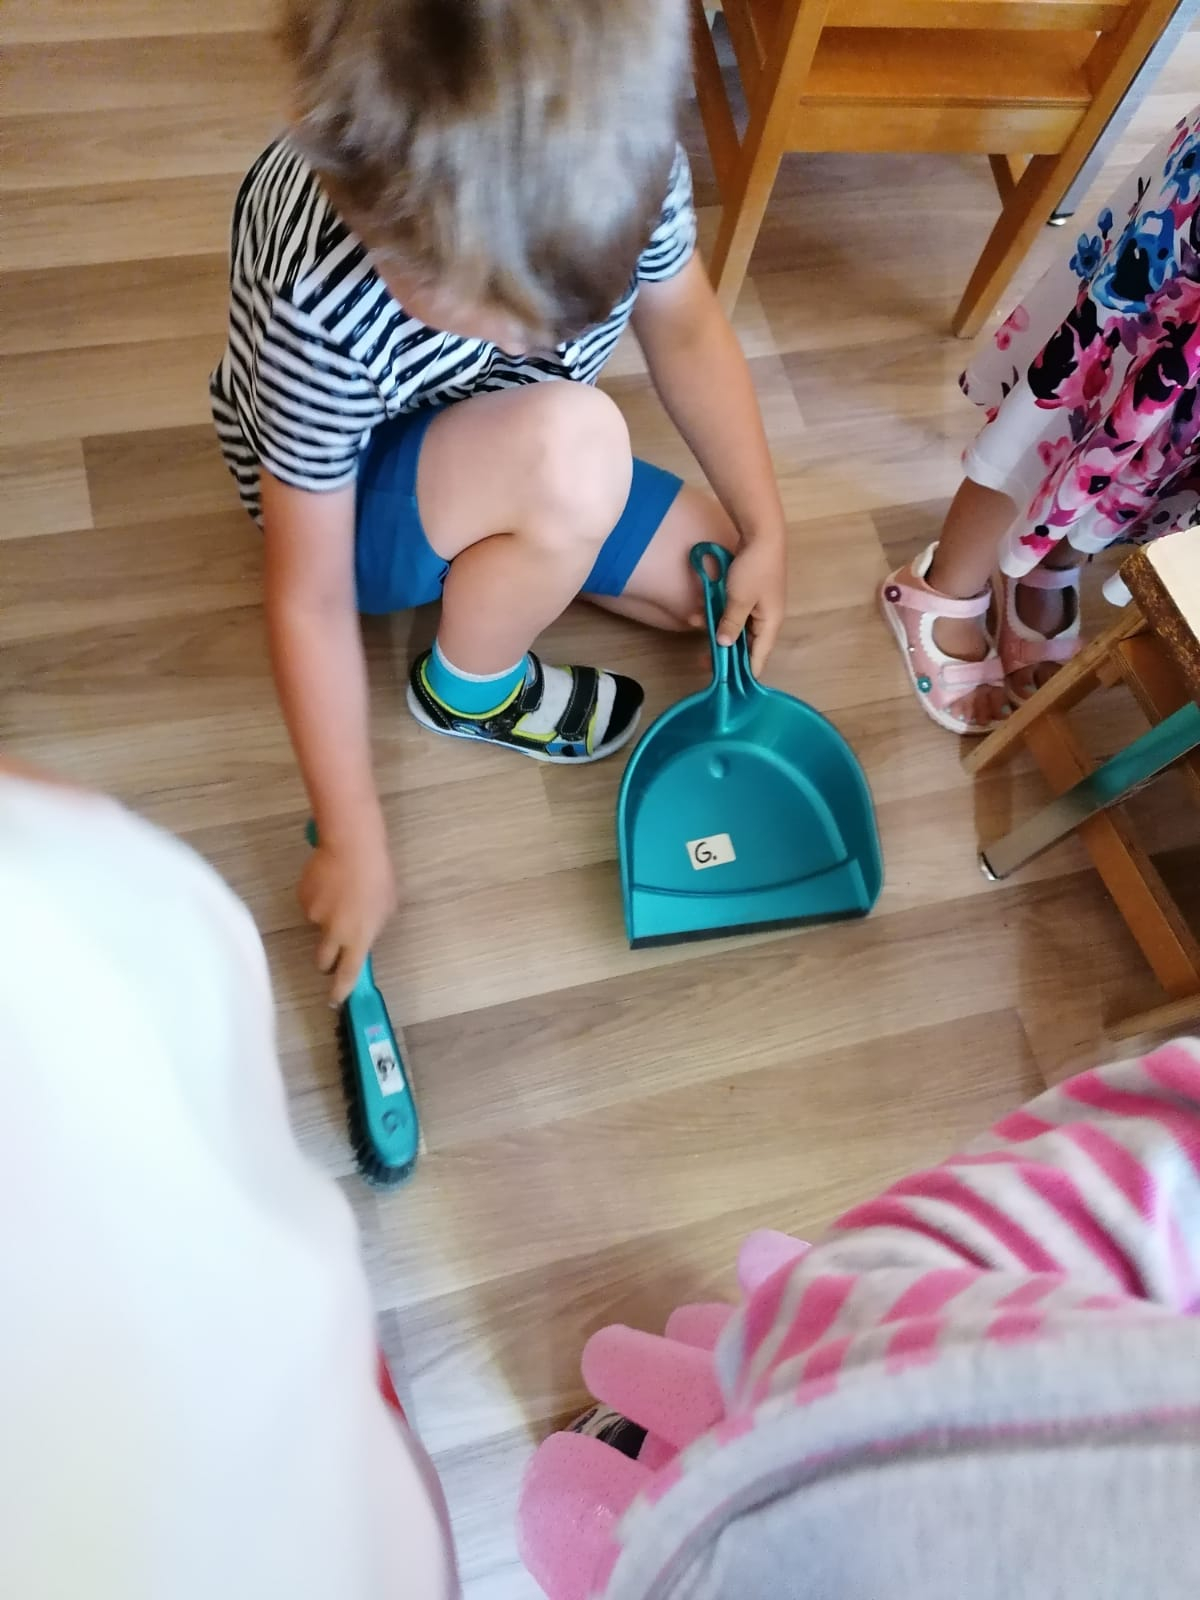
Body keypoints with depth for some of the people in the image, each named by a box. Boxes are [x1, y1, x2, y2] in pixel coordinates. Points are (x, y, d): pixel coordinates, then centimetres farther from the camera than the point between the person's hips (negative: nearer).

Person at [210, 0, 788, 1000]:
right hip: (355, 499, -5)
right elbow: (311, 603, -30)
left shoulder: (628, 162, -28)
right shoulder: (317, 305, -39)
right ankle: (469, 689, -7)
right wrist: (355, 844, -23)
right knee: (570, 441, -36)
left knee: (725, 589, 2)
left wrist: (766, 533, -8)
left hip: (525, 461, 5)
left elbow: (685, 329, -7)